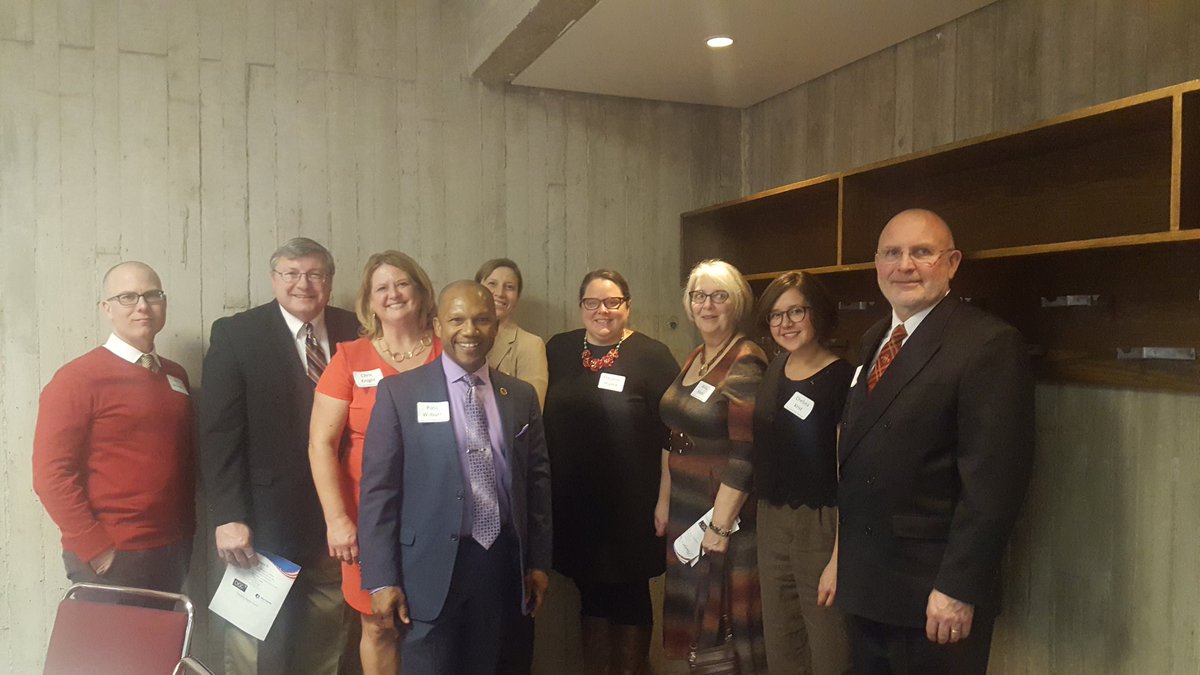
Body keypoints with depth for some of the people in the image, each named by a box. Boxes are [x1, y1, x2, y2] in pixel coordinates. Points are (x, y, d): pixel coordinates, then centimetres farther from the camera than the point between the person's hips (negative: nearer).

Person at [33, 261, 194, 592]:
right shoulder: (76, 378, -9)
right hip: (110, 560, -6)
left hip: (174, 552, 6)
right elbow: (52, 474, -13)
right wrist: (96, 549, -15)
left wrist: (185, 531, 8)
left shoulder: (176, 375, 9)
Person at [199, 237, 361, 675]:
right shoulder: (236, 335, -4)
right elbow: (219, 433, -8)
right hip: (267, 521, -3)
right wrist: (228, 518, -15)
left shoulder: (354, 333, 3)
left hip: (335, 522, 3)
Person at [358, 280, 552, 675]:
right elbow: (378, 488, -6)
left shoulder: (521, 396, 6)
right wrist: (382, 578, -9)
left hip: (502, 562, 3)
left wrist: (538, 561, 8)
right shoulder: (399, 392, -4)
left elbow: (537, 479, 10)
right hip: (433, 565, -3)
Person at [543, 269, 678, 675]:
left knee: (629, 594, 11)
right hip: (572, 500, 3)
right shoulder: (558, 350, 4)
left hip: (630, 502, -3)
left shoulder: (652, 356, -6)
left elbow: (672, 432, -6)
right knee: (589, 589, 15)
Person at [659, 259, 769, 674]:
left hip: (726, 511, -8)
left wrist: (720, 526, -20)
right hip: (685, 508, 8)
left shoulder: (746, 364, -16)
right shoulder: (694, 359, 8)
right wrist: (664, 499, 13)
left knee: (729, 612, 6)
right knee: (689, 611, 17)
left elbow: (744, 453, -21)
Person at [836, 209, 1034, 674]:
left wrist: (958, 589, -20)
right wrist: (844, 557, 15)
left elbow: (993, 481, -19)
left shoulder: (989, 344, -15)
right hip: (864, 584, 7)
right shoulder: (874, 341, 10)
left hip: (933, 596, -7)